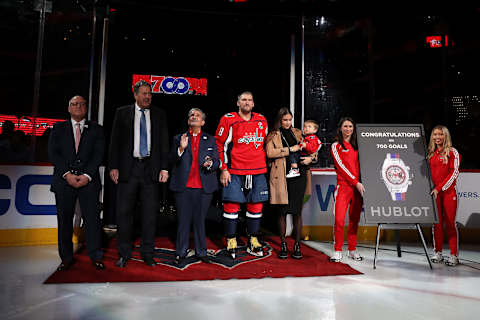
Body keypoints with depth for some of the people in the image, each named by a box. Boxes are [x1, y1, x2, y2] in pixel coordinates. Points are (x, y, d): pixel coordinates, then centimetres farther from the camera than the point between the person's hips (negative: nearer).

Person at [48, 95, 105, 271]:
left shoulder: (96, 129, 12)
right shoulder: (58, 128, 14)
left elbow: (98, 155, 1)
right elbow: (53, 154, 3)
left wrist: (87, 175, -12)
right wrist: (67, 174, -11)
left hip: (89, 180, -1)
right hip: (64, 179, 1)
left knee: (92, 218, -4)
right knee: (64, 219, 4)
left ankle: (96, 257, 5)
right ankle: (67, 258, 15)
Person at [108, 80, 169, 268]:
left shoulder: (159, 114, 10)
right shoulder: (122, 113, 8)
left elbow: (164, 142, 7)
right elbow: (115, 141, 5)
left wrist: (164, 168, -1)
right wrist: (113, 167, -4)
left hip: (151, 168, 1)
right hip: (128, 168, 0)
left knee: (150, 213, 4)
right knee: (124, 212, 3)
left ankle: (147, 253, 16)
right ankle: (124, 254, 17)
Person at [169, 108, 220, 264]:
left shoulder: (210, 140, 14)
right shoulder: (178, 139, 12)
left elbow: (217, 162, 10)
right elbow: (172, 160, 3)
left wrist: (210, 164, -12)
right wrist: (181, 149, -14)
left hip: (204, 187, 0)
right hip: (183, 186, 0)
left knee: (200, 220, 4)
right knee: (183, 220, 3)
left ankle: (201, 252, 17)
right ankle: (181, 253, 16)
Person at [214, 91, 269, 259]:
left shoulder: (262, 121, 12)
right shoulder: (228, 120, -1)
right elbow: (220, 145, -2)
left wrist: (264, 165, 17)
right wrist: (223, 169, -7)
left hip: (258, 172, 4)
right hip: (234, 172, -4)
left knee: (256, 206, 8)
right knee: (232, 206, -2)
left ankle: (253, 241, 22)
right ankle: (231, 241, 13)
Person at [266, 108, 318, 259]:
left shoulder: (298, 133, 19)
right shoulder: (273, 136, 8)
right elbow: (270, 153, -9)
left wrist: (310, 158, 3)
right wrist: (290, 149, -10)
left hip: (299, 176, 2)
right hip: (281, 177, -2)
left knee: (297, 212, 2)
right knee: (283, 211, 2)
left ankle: (297, 245, 12)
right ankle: (283, 245, 13)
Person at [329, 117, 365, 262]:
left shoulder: (357, 146, 17)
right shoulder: (336, 146, 5)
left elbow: (360, 164, 17)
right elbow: (341, 166, -6)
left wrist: (362, 182, 1)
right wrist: (356, 182, -13)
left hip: (358, 186, 4)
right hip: (343, 186, -4)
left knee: (354, 220, 7)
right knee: (339, 220, -11)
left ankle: (352, 250, 17)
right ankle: (337, 251, 1)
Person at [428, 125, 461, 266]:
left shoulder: (453, 152, -1)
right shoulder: (431, 153, 13)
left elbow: (454, 173, -8)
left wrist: (439, 188, -14)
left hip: (449, 192, -4)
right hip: (434, 192, 4)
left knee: (450, 223, -3)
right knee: (437, 222, 6)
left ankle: (454, 255, 5)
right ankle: (438, 252, 15)